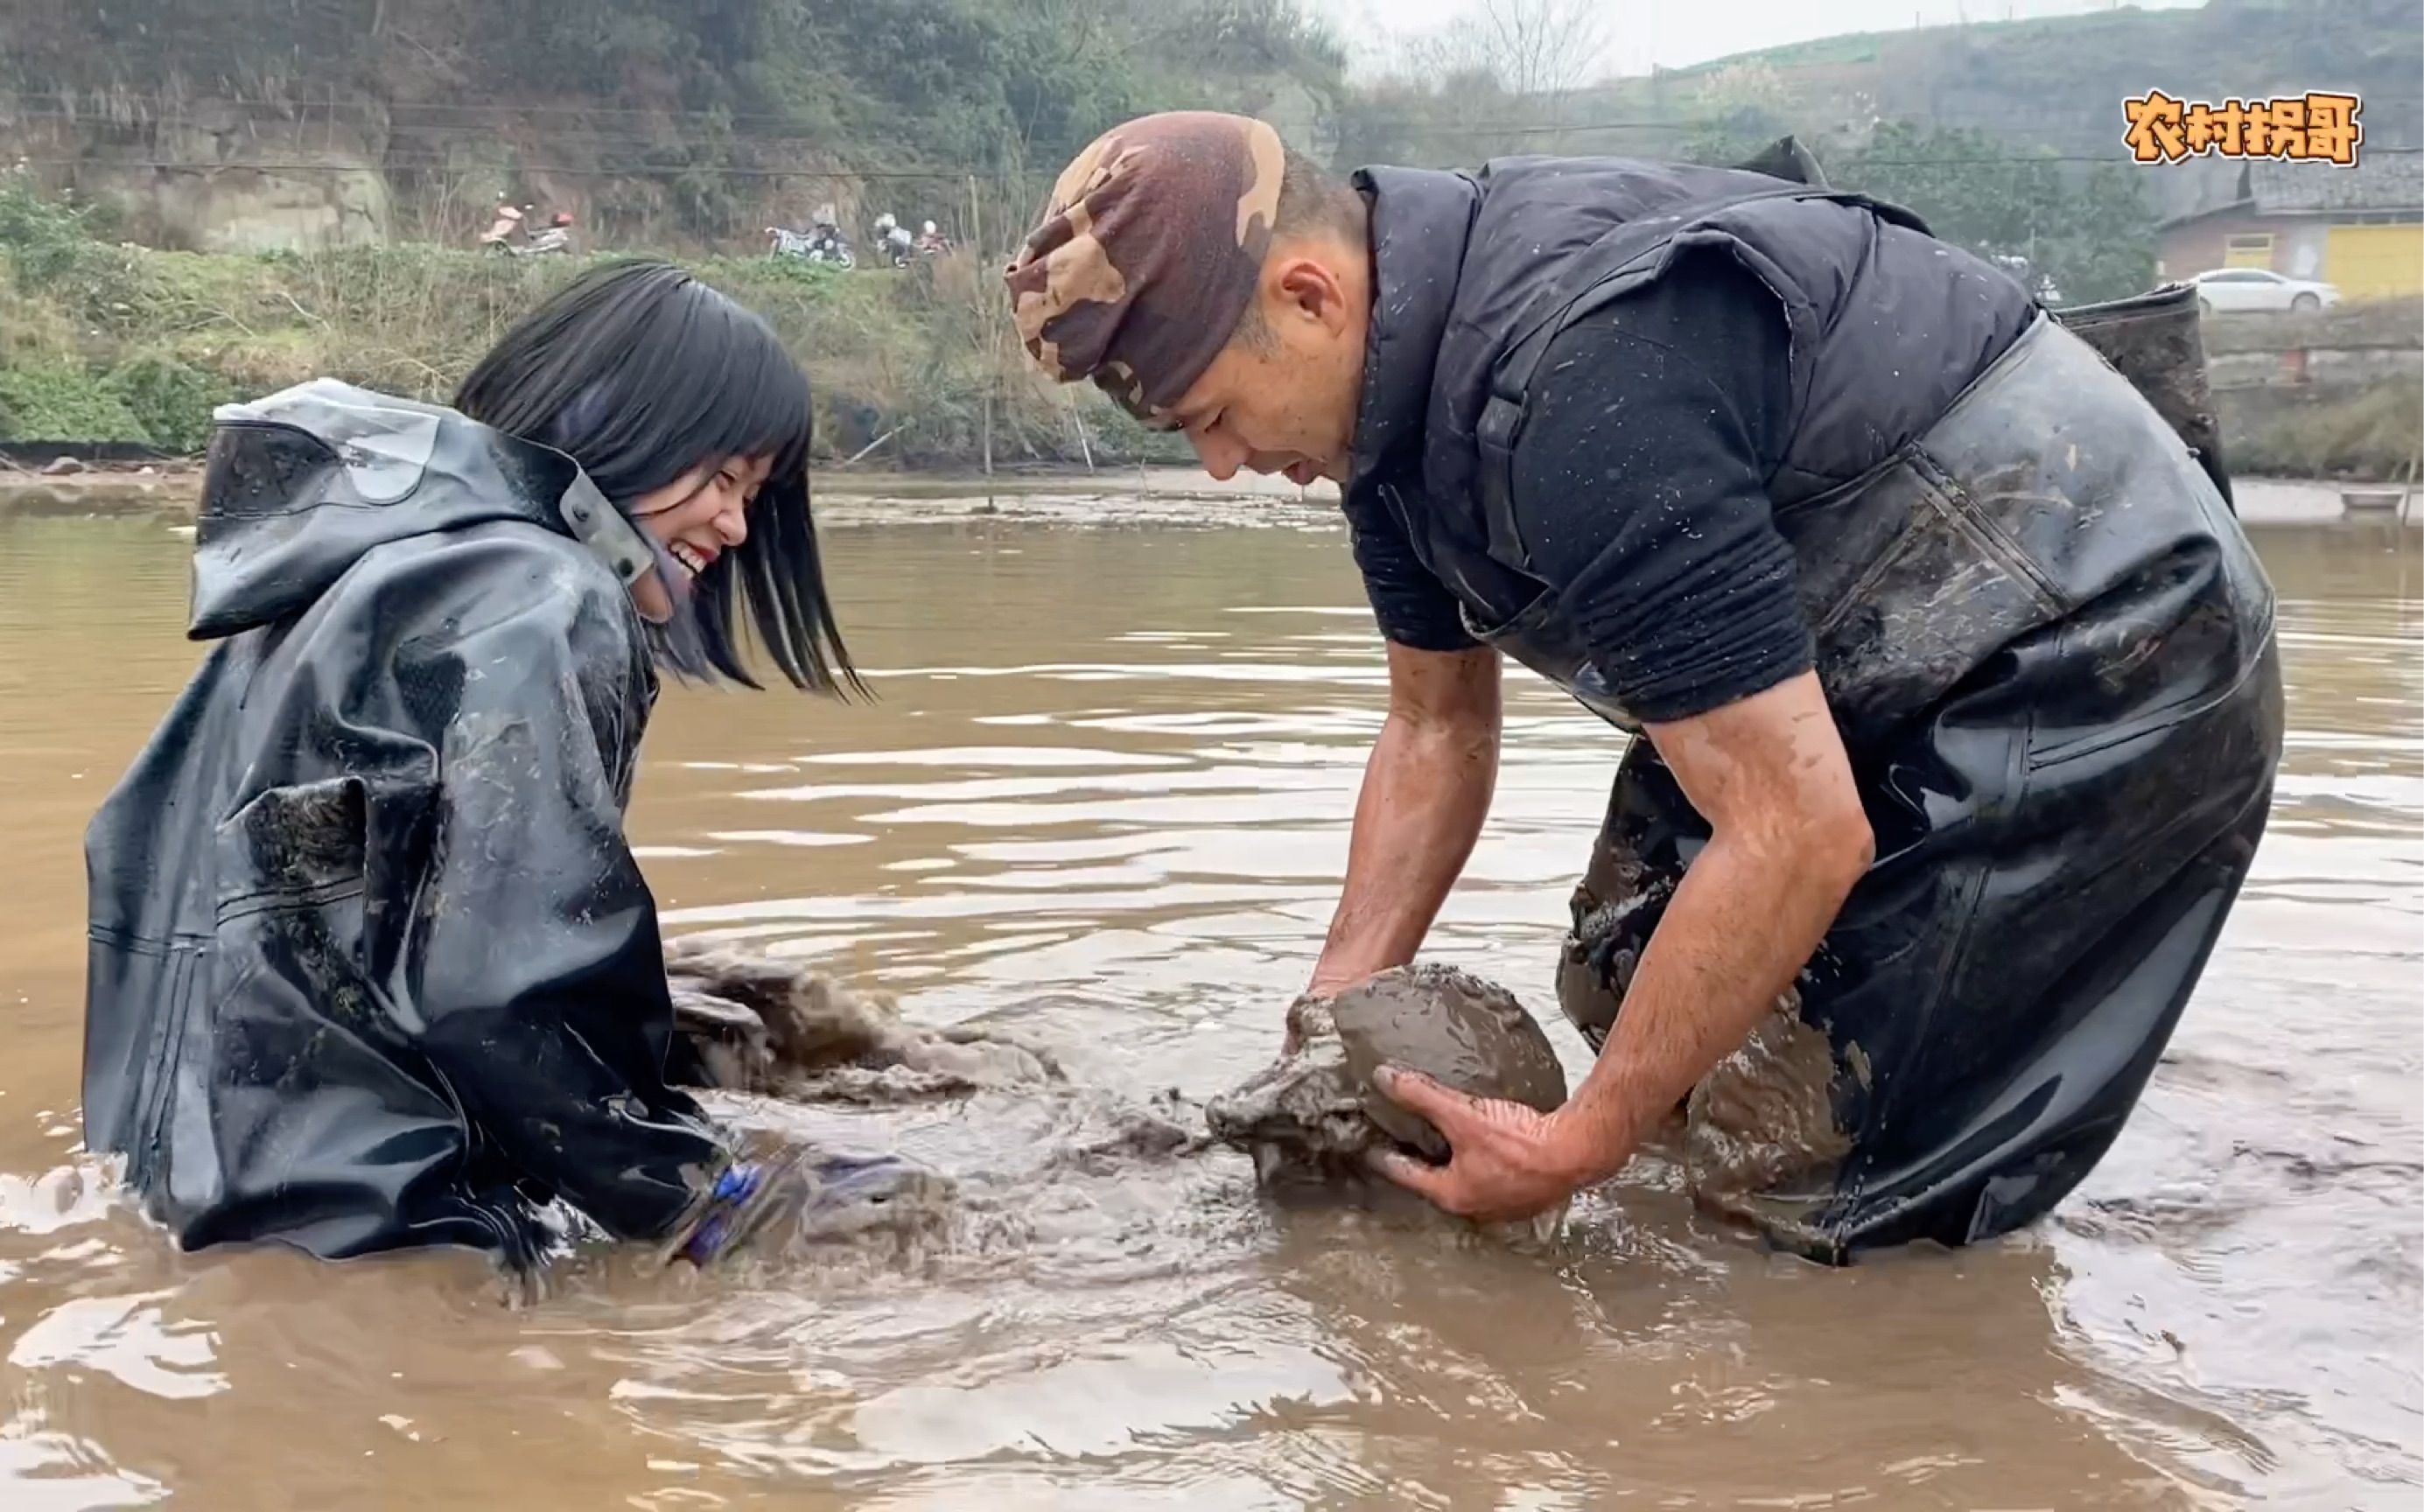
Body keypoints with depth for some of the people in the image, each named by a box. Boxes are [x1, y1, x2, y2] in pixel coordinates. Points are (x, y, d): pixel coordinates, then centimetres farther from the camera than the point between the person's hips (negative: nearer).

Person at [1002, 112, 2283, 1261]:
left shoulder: (1579, 378, -33)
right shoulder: (1398, 369, -1)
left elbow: (1800, 832, -32)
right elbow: (1438, 727, 11)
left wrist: (1579, 1147, -22)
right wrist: (1341, 1008, 3)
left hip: (2109, 674, -10)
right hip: (1898, 667, 10)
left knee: (1861, 1233, -12)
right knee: (1624, 990, 13)